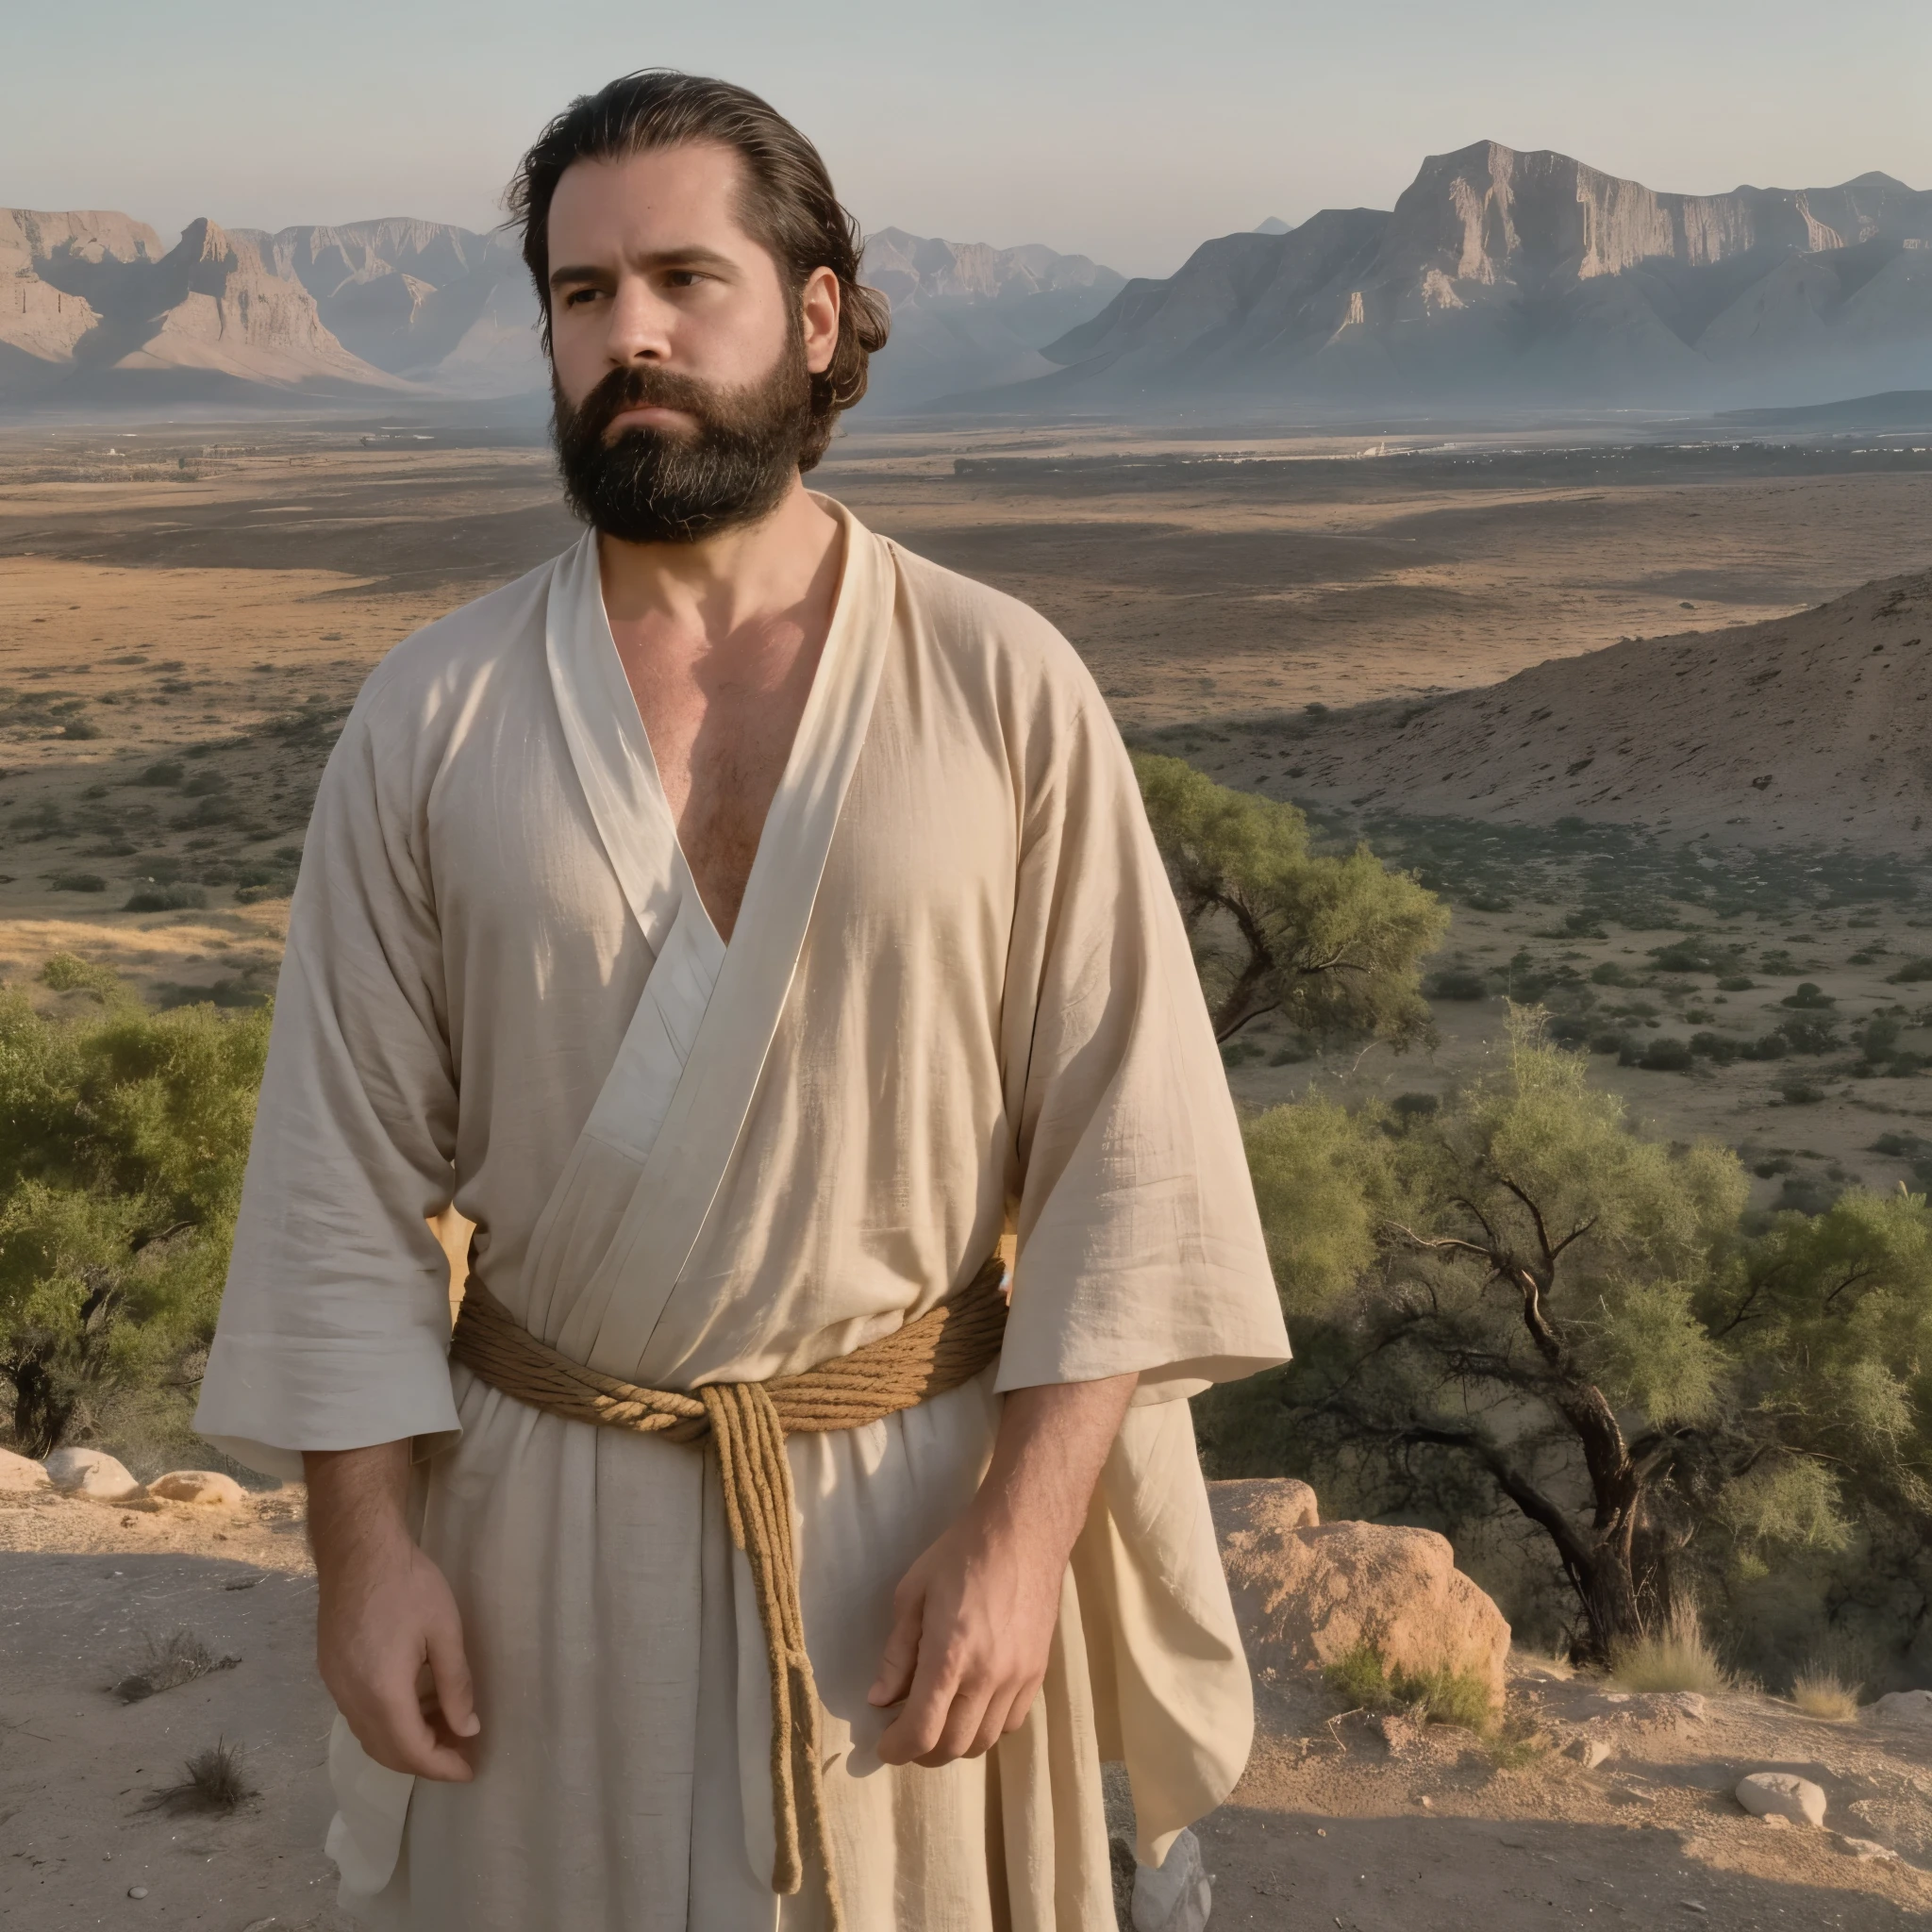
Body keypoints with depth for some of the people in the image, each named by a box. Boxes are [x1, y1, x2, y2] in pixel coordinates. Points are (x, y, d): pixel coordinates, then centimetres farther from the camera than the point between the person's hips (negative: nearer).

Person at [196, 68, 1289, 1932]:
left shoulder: (1006, 687, -8)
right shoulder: (429, 715, -4)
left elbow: (1128, 1139, -8)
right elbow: (344, 1162, -1)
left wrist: (1024, 1522, -14)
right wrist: (361, 1543, -5)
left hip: (917, 1498, 0)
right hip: (550, 1511, 1)